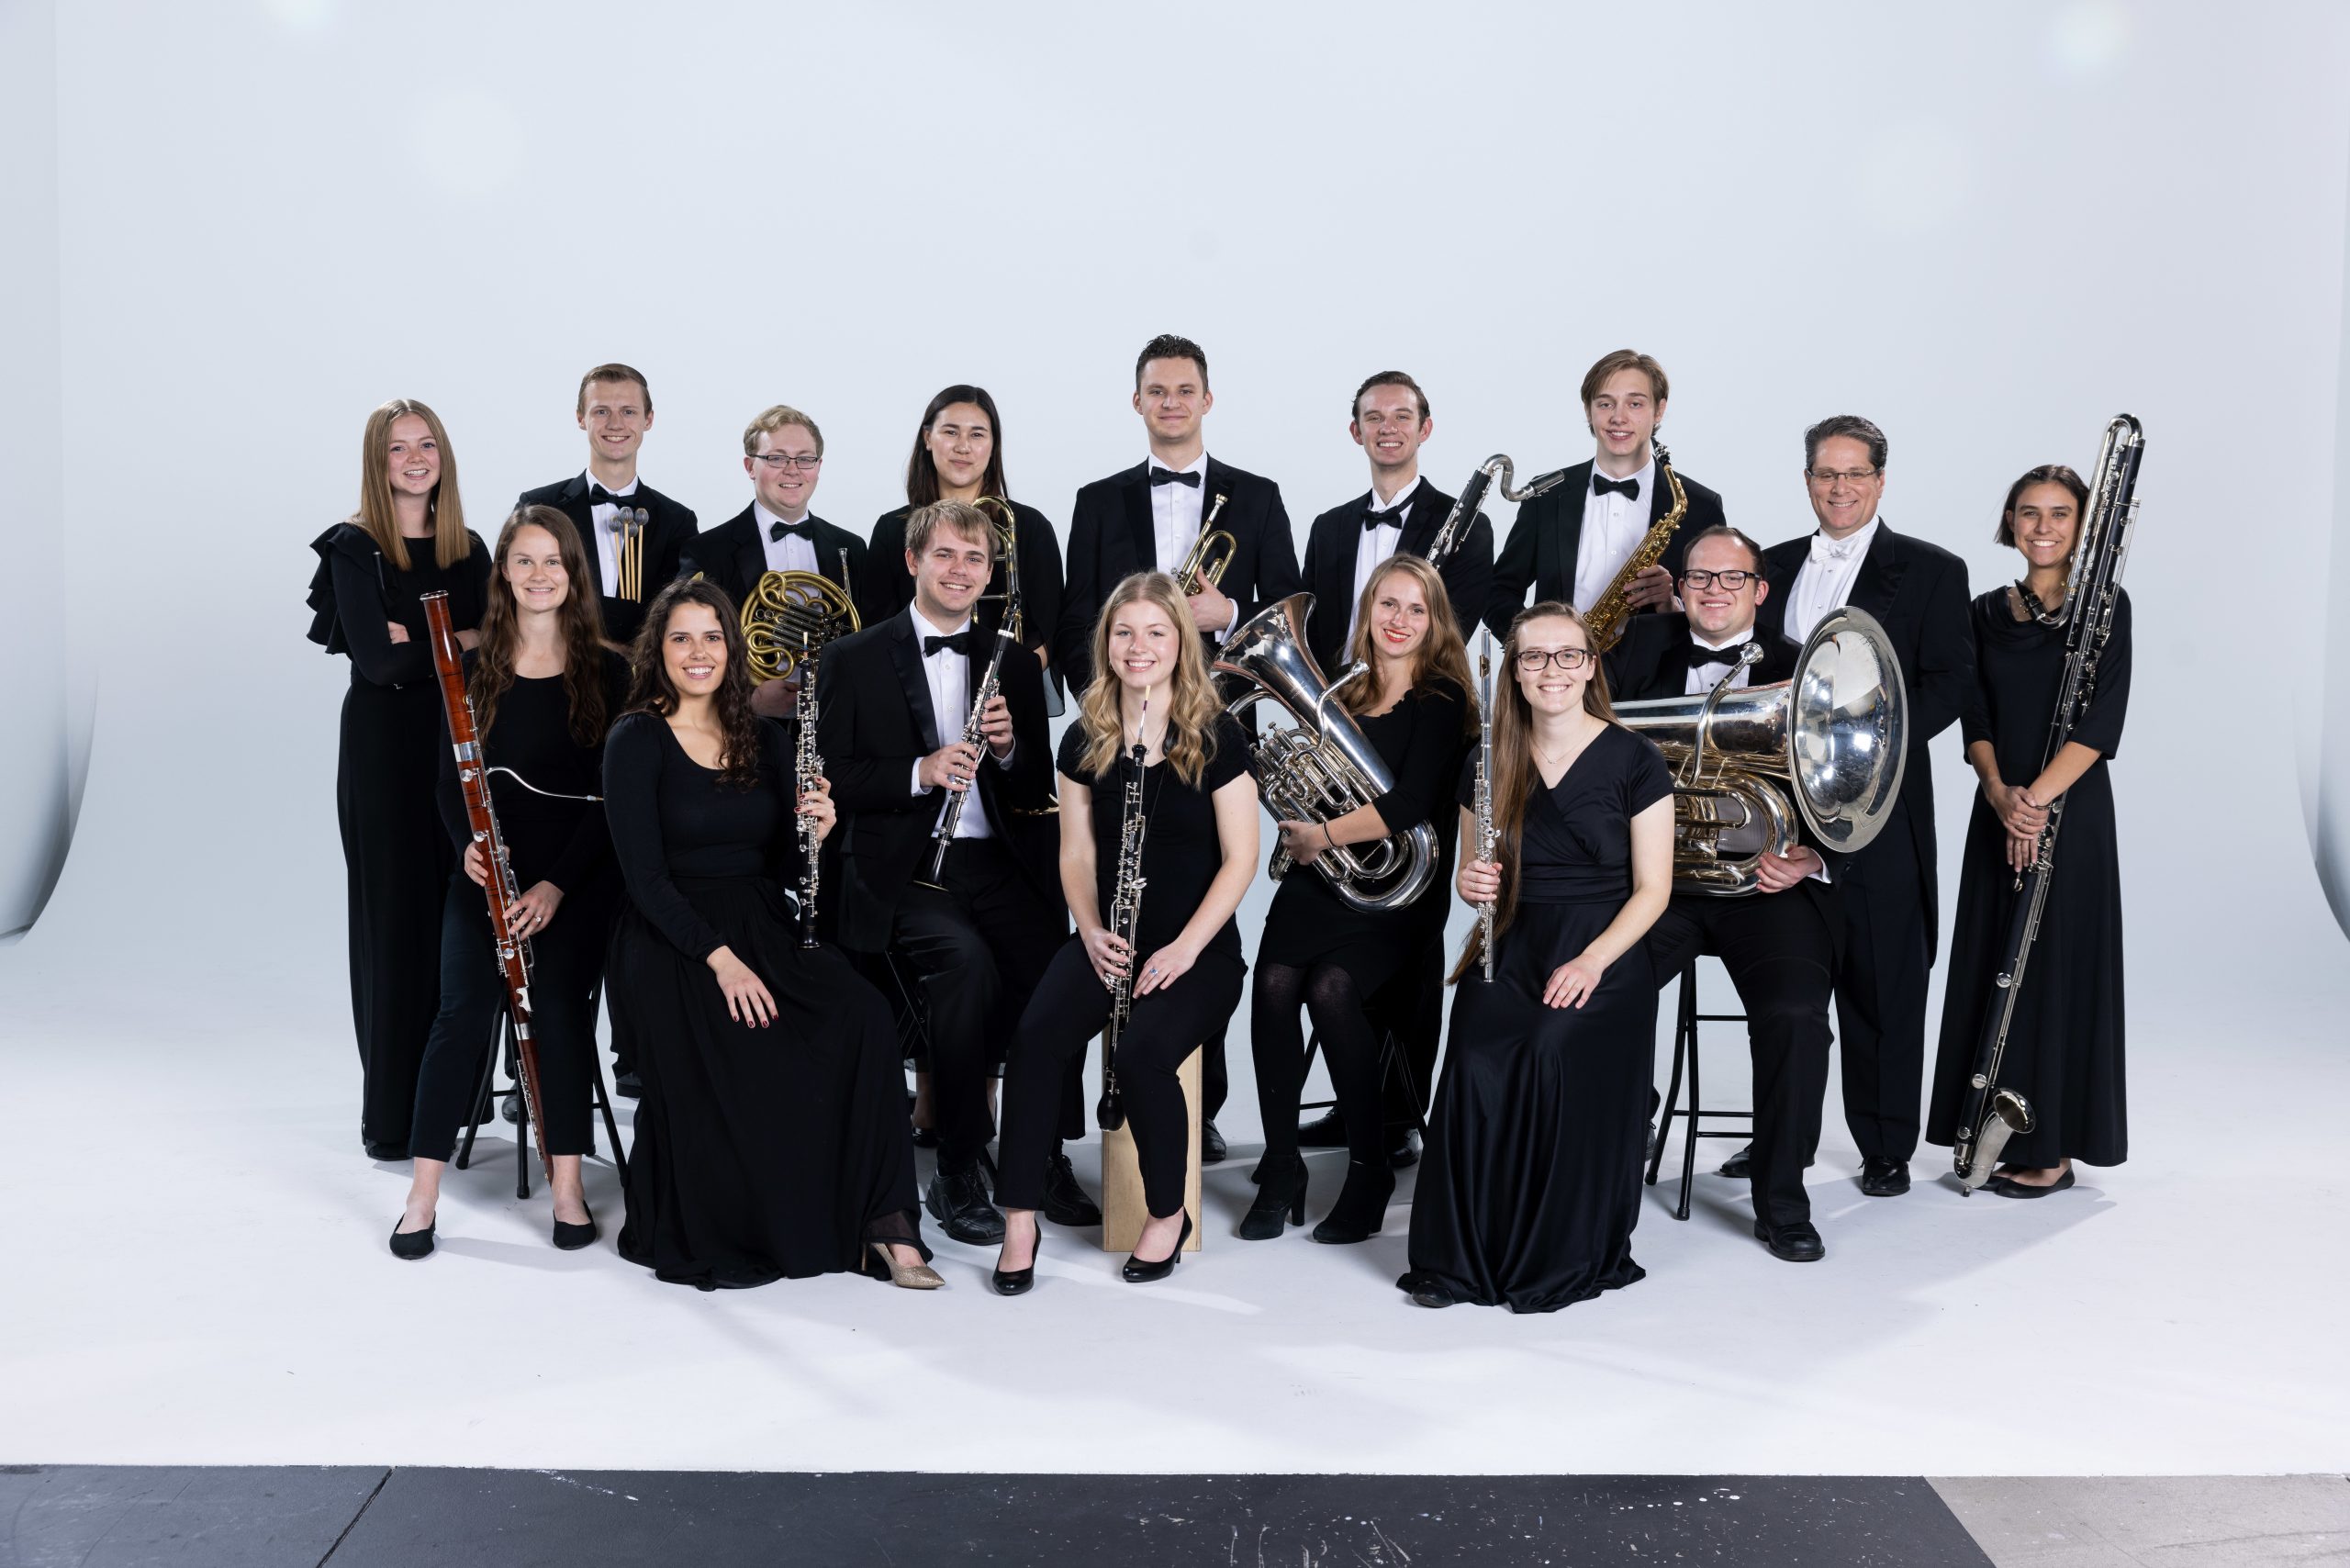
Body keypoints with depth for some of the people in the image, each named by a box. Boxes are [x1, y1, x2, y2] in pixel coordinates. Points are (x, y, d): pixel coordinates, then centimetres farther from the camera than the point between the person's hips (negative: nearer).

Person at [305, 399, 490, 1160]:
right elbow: (374, 657, -16)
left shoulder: (468, 547, 11)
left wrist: (416, 637, -12)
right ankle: (392, 1115, 9)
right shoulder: (353, 546, -3)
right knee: (395, 915, 0)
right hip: (383, 742, -4)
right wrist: (460, 642, -8)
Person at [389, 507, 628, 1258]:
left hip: (579, 873, -1)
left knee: (559, 1004, -18)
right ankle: (424, 1192, -5)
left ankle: (568, 1185, -6)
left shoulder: (607, 673, 1)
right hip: (489, 871, 1)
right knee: (465, 1010, -14)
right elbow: (450, 781, 9)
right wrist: (467, 846, -12)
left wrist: (556, 884, -12)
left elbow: (613, 794, -3)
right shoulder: (475, 672, 8)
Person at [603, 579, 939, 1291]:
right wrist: (718, 957, -20)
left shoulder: (762, 739, 12)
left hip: (762, 926, 4)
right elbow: (646, 878, -10)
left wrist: (814, 832, -11)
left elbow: (787, 870, 12)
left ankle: (883, 1221, -21)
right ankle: (726, 1235, -7)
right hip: (673, 940, -4)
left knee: (864, 1015, -25)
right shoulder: (635, 742, -2)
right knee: (754, 1061, -31)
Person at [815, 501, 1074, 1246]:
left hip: (998, 865, 3)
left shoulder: (1014, 662, 17)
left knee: (1052, 967, -26)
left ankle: (1047, 1156, -5)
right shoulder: (853, 660, 7)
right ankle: (957, 1175, -16)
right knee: (967, 962, -32)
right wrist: (920, 772, -15)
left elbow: (1040, 792, 16)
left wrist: (1009, 748, -5)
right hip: (903, 871, -3)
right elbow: (832, 779, 0)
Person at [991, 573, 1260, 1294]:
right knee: (1035, 1036, -26)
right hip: (1109, 941, 3)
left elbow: (1239, 859, -7)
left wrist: (1184, 948, -16)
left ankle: (1168, 1214, -4)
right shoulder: (1086, 739, 6)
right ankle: (1019, 1220, -14)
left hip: (1197, 946, -3)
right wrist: (1092, 930, -9)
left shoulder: (1216, 736, -5)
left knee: (1141, 1052, -30)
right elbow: (1077, 854, 9)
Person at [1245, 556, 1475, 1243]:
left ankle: (1371, 1167, -9)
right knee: (1275, 981, -22)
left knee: (1332, 986, -27)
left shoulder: (1441, 700, -2)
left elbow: (1409, 806, -14)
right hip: (1320, 881, 4)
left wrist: (1320, 835, -11)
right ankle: (1281, 1167, -9)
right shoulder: (1341, 695, 14)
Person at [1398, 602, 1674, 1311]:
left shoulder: (1632, 761, 2)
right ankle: (1458, 1260, -14)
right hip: (1509, 954, 3)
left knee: (1555, 1052, -31)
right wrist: (1469, 883, -4)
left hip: (1600, 962, -2)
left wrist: (1593, 961, -14)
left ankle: (1559, 1260, -14)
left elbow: (1651, 888, 0)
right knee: (1476, 1061, -27)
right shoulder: (1493, 762, 12)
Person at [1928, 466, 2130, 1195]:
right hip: (2000, 813, 4)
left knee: (2059, 969, -2)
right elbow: (1975, 718, 4)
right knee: (1994, 967, 7)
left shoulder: (2106, 607, -2)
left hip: (2073, 811, -4)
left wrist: (2039, 796, -19)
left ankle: (2052, 1149, 7)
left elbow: (2102, 723, -11)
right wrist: (1999, 791, -13)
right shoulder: (1988, 613, 10)